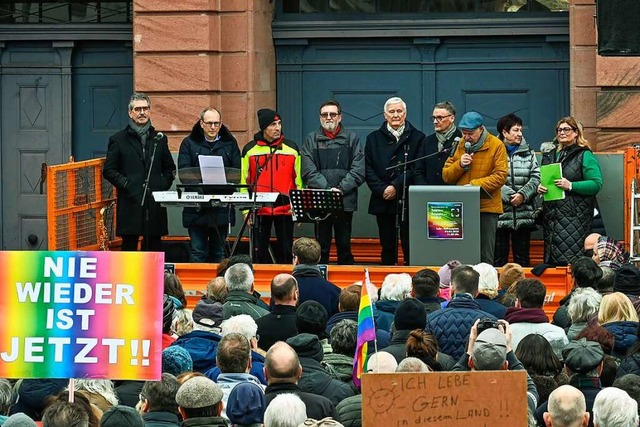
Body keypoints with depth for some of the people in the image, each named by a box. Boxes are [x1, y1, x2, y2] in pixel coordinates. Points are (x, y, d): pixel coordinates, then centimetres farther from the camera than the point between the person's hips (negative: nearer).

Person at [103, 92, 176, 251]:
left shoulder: (159, 139, 16)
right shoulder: (118, 140, 7)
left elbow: (170, 169, 21)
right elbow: (108, 171, 4)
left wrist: (163, 185, 4)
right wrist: (125, 184, -8)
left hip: (154, 204, 3)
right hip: (130, 204, -3)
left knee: (154, 246, 2)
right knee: (129, 244, -3)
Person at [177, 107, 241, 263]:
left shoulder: (230, 143, 11)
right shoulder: (190, 143, 6)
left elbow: (237, 171, 6)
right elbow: (183, 172, -3)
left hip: (222, 207, 2)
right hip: (196, 208, -2)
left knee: (218, 252, 7)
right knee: (197, 251, -5)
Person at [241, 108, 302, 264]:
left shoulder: (291, 148, 5)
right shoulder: (250, 149, 4)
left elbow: (299, 180, 8)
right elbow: (244, 181, 7)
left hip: (285, 209, 0)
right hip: (259, 209, 0)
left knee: (285, 251, 4)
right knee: (260, 251, 5)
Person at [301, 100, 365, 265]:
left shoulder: (352, 139, 8)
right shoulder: (311, 140, 9)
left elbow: (358, 171, -1)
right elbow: (309, 171, -2)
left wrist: (341, 189, -14)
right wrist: (327, 189, -15)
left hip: (346, 201, 0)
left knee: (344, 245, 4)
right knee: (321, 246, 1)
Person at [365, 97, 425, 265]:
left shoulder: (417, 138, 5)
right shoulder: (373, 139, 13)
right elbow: (369, 170, 6)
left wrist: (396, 187, -13)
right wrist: (382, 190, -9)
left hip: (408, 201, -2)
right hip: (383, 201, 2)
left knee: (409, 246, -4)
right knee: (387, 246, 5)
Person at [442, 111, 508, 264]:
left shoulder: (496, 146, -3)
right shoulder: (459, 145, 10)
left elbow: (500, 176, -10)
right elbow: (446, 176, 10)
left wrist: (474, 185, -19)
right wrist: (460, 165, -9)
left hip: (486, 207, -4)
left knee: (485, 255, -1)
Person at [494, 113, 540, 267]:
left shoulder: (528, 153, 14)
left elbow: (535, 178, 5)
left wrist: (523, 194, -10)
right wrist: (509, 195, -17)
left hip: (524, 215, 4)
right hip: (500, 213, -3)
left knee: (522, 257, 7)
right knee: (499, 258, 0)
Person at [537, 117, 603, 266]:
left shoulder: (585, 156, -2)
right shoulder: (550, 154, 18)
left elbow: (596, 184, -11)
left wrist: (571, 186, -20)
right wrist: (540, 188, 5)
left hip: (575, 216, -7)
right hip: (551, 213, 7)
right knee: (551, 261, 5)